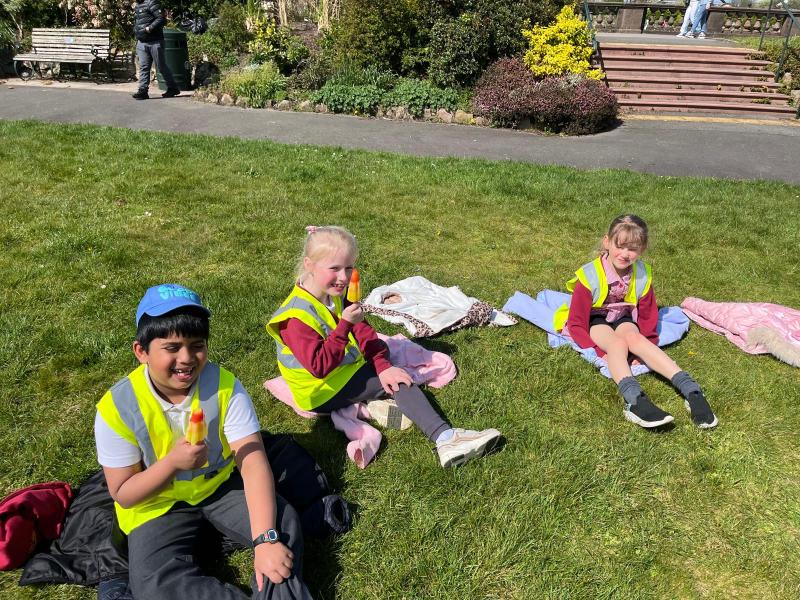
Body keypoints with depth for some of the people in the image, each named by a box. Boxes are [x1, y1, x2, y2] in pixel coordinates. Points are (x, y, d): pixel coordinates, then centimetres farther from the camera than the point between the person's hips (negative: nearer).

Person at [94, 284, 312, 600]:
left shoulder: (225, 385, -19)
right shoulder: (117, 408, -21)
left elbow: (253, 461, -25)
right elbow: (123, 494, -12)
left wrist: (266, 539, -35)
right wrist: (172, 462, -32)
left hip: (220, 485, 1)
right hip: (157, 502, -1)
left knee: (282, 523, -19)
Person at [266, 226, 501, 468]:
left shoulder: (336, 295, 1)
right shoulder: (296, 316, -27)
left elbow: (363, 332, 0)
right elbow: (319, 367, -32)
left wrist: (383, 366, -15)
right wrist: (345, 325, -34)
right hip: (322, 393, -10)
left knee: (395, 376, -2)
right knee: (394, 385, -20)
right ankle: (445, 439, -26)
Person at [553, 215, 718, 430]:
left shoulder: (642, 276, -10)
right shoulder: (589, 276, -22)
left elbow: (648, 317, 0)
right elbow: (577, 323, -19)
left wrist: (644, 354, -13)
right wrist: (600, 352, -30)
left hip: (622, 317, 3)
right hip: (593, 320, -2)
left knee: (634, 338, -31)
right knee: (617, 343, -34)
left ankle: (691, 390, -44)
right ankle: (634, 399, -58)